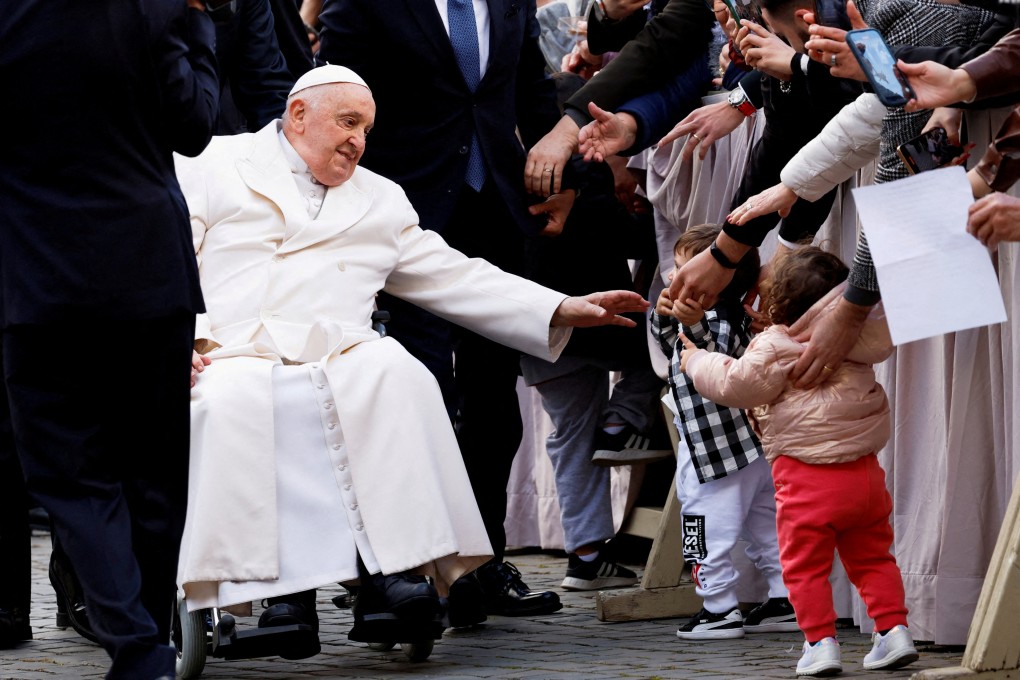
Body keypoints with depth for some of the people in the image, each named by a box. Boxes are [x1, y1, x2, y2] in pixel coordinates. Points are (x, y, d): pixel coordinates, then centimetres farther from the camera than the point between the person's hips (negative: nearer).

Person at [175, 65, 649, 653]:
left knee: (397, 375, -30)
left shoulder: (380, 201, 29)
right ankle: (281, 590, -39)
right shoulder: (214, 166, 18)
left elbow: (455, 278, 26)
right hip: (232, 356, -3)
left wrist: (563, 310, 18)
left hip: (342, 356, 3)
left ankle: (392, 574, -37)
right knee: (231, 403, -37)